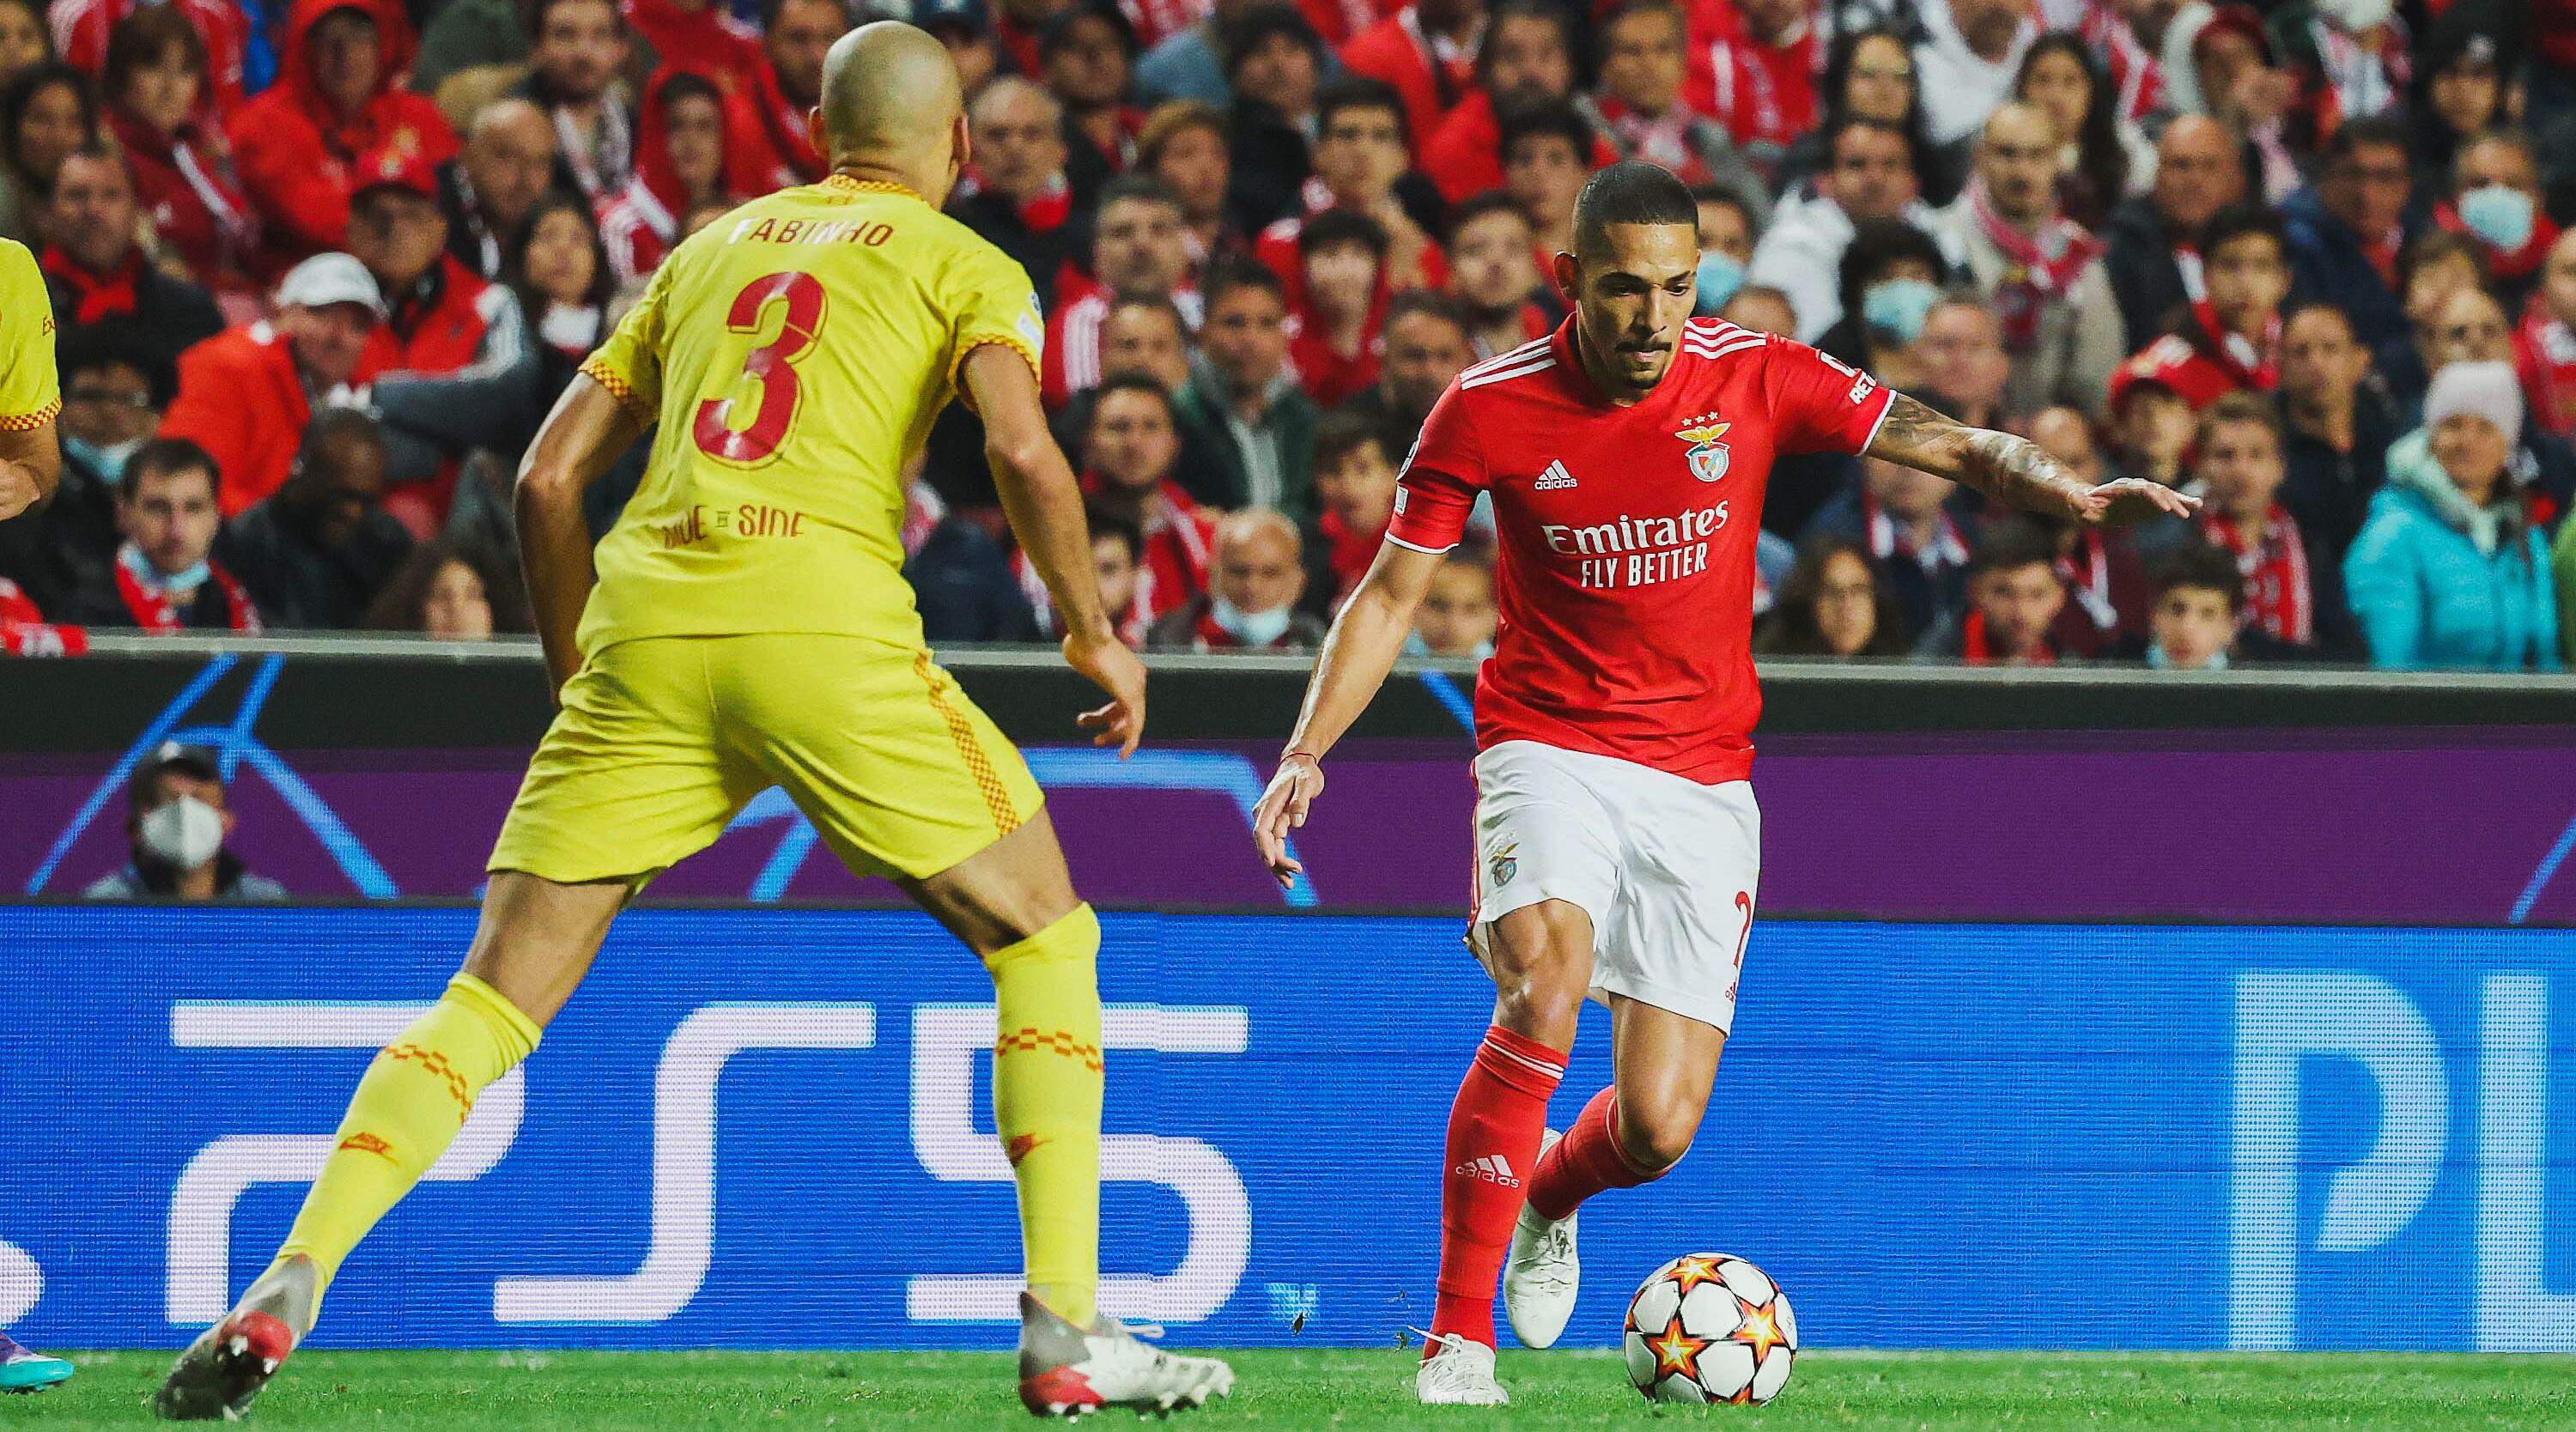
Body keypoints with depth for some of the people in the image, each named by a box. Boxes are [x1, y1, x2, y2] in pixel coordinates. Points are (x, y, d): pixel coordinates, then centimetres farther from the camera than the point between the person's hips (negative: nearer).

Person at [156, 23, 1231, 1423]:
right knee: (1045, 944, 13)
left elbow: (547, 474, 22)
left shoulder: (705, 252, 26)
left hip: (643, 625, 3)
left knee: (494, 998, 7)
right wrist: (1093, 629, 8)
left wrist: (573, 672, 31)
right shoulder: (964, 264, 14)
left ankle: (284, 1289, -10)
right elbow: (1024, 452, -5)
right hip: (828, 623, -3)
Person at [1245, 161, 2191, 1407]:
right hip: (1549, 753, -2)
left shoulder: (1756, 380, -5)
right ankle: (1457, 1339, -21)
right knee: (1542, 1000, -31)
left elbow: (1952, 445, -2)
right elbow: (1392, 594, 2)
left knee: (1657, 1130, -5)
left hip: (1701, 781, 2)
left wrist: (2069, 496, -21)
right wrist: (1306, 751, -9)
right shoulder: (1489, 409, -7)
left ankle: (1546, 1197, 35)